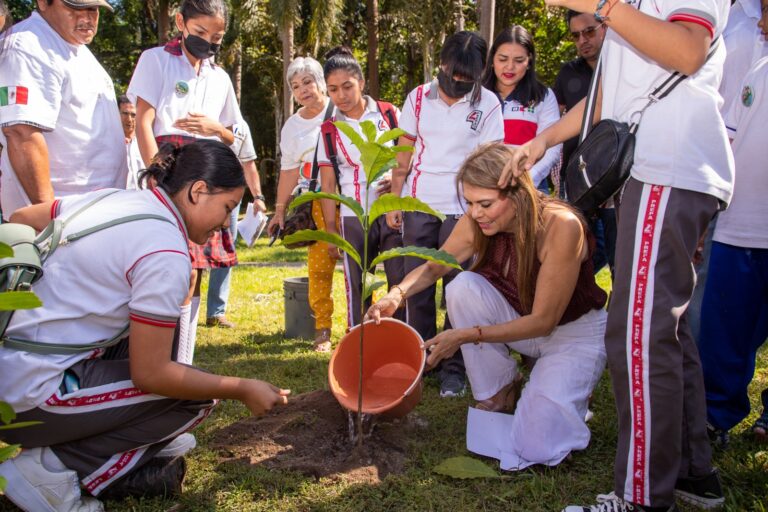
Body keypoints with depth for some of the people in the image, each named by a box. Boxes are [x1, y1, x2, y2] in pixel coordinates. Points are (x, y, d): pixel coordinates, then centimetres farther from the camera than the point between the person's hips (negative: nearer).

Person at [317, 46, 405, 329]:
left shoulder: (389, 114, 3)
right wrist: (330, 230, 2)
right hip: (353, 218, 1)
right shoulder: (329, 129, 5)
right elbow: (328, 185, 5)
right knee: (357, 289, 5)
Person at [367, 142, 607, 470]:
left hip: (574, 332, -5)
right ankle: (498, 392, -4)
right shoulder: (475, 224, -16)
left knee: (536, 447, -20)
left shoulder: (561, 226, -31)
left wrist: (467, 336, -32)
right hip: (521, 321, 5)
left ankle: (562, 400, 15)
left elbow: (543, 320, -28)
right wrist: (397, 294, -23)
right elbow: (433, 267, -1)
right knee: (464, 287, -24)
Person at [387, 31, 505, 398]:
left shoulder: (488, 104, -1)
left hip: (461, 208, -2)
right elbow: (403, 155, 8)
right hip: (418, 203, 2)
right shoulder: (418, 98, 5)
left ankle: (453, 368, 10)